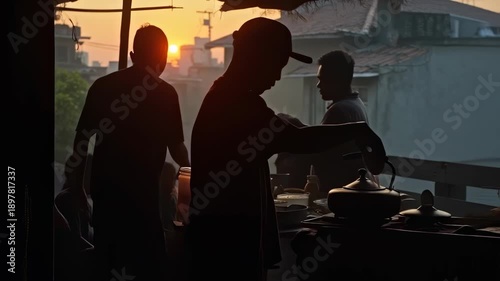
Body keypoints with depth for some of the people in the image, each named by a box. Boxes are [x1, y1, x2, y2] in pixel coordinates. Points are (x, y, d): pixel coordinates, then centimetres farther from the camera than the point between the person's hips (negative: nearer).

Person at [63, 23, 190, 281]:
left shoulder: (103, 86, 4)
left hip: (105, 187, 5)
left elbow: (81, 136, 5)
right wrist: (190, 171, 22)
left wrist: (77, 185, 14)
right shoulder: (165, 93, -5)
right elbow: (176, 146, 0)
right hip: (141, 190, -4)